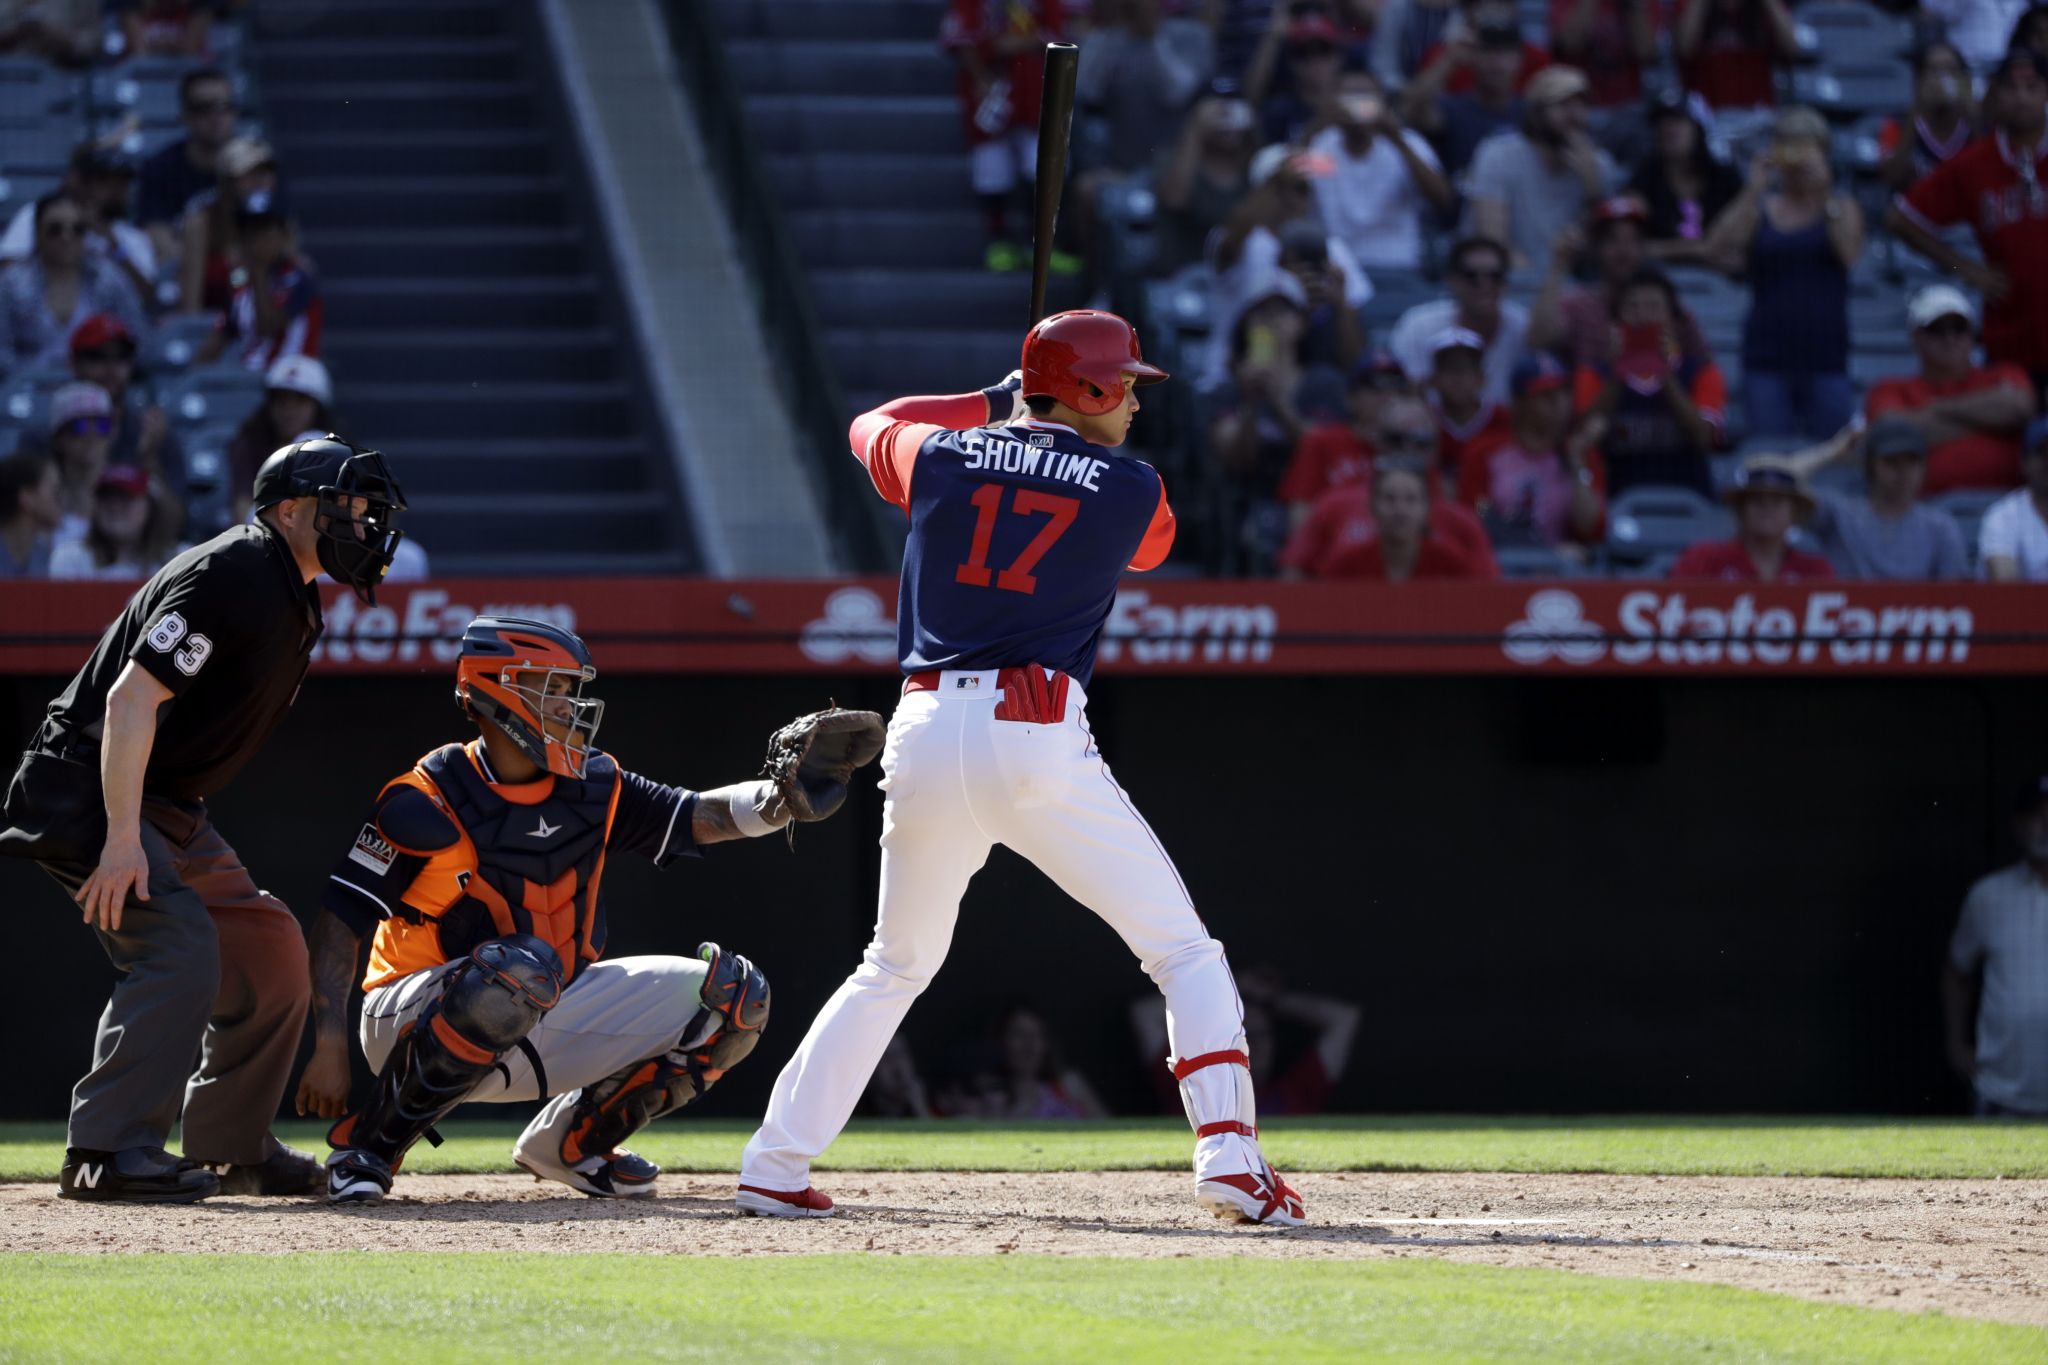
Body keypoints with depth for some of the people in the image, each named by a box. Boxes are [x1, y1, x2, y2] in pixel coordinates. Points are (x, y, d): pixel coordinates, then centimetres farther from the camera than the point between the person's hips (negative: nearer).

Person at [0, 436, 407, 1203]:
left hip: (169, 809, 11)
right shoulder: (235, 577, -19)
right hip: (87, 790, -11)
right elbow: (132, 697, -26)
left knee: (267, 949, 10)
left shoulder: (293, 597, 13)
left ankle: (234, 1149, 18)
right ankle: (107, 1154, -29)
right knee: (179, 943, -25)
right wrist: (122, 841, -31)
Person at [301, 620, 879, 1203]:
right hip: (416, 1018, -7)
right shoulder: (425, 802, -15)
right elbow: (340, 922, -15)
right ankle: (366, 1144, -24)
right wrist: (330, 1049, -22)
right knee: (524, 965, -41)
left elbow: (710, 816, 0)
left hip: (541, 1026, 7)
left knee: (734, 996, -3)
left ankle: (571, 1140, 11)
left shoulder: (594, 786, 3)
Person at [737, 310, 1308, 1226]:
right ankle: (1231, 1164, -11)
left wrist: (993, 407, 40)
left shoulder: (941, 458, 9)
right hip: (1039, 737, -4)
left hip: (925, 736, 4)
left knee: (895, 967, 23)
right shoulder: (1130, 492, 3)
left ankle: (774, 1169, 18)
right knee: (1183, 953, 4)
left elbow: (872, 425, 33)